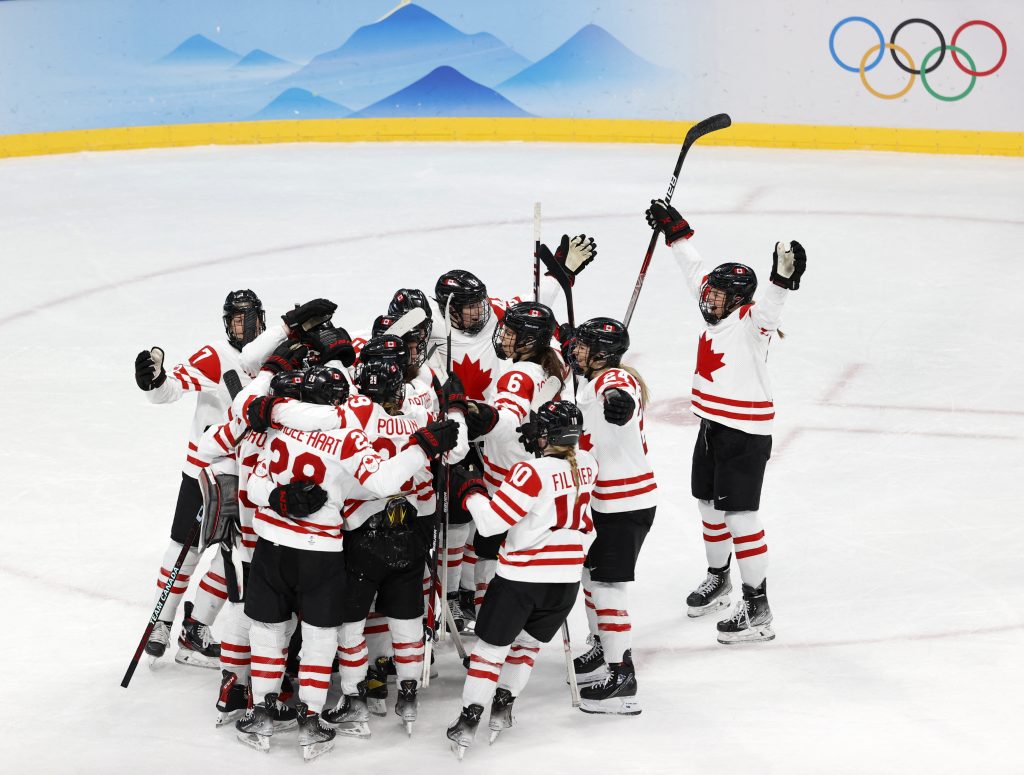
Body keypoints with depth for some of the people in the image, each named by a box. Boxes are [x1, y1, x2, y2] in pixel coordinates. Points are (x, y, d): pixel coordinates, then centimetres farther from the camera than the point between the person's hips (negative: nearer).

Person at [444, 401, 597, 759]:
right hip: (566, 580, 5)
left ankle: (468, 721, 9)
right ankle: (502, 709, 28)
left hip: (522, 578, -5)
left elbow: (491, 520, -21)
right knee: (529, 642, 24)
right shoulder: (586, 465, -3)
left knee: (491, 646, 7)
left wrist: (469, 489, -7)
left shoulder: (531, 473, -22)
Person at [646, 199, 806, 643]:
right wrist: (675, 231, 21)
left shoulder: (751, 322, -18)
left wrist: (783, 279, -60)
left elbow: (769, 307, -41)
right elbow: (695, 272, 18)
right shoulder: (716, 314, 5)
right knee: (709, 504, 20)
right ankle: (717, 579, 41)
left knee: (739, 514, -9)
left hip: (746, 434, -9)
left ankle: (757, 607, -4)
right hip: (712, 426, 9)